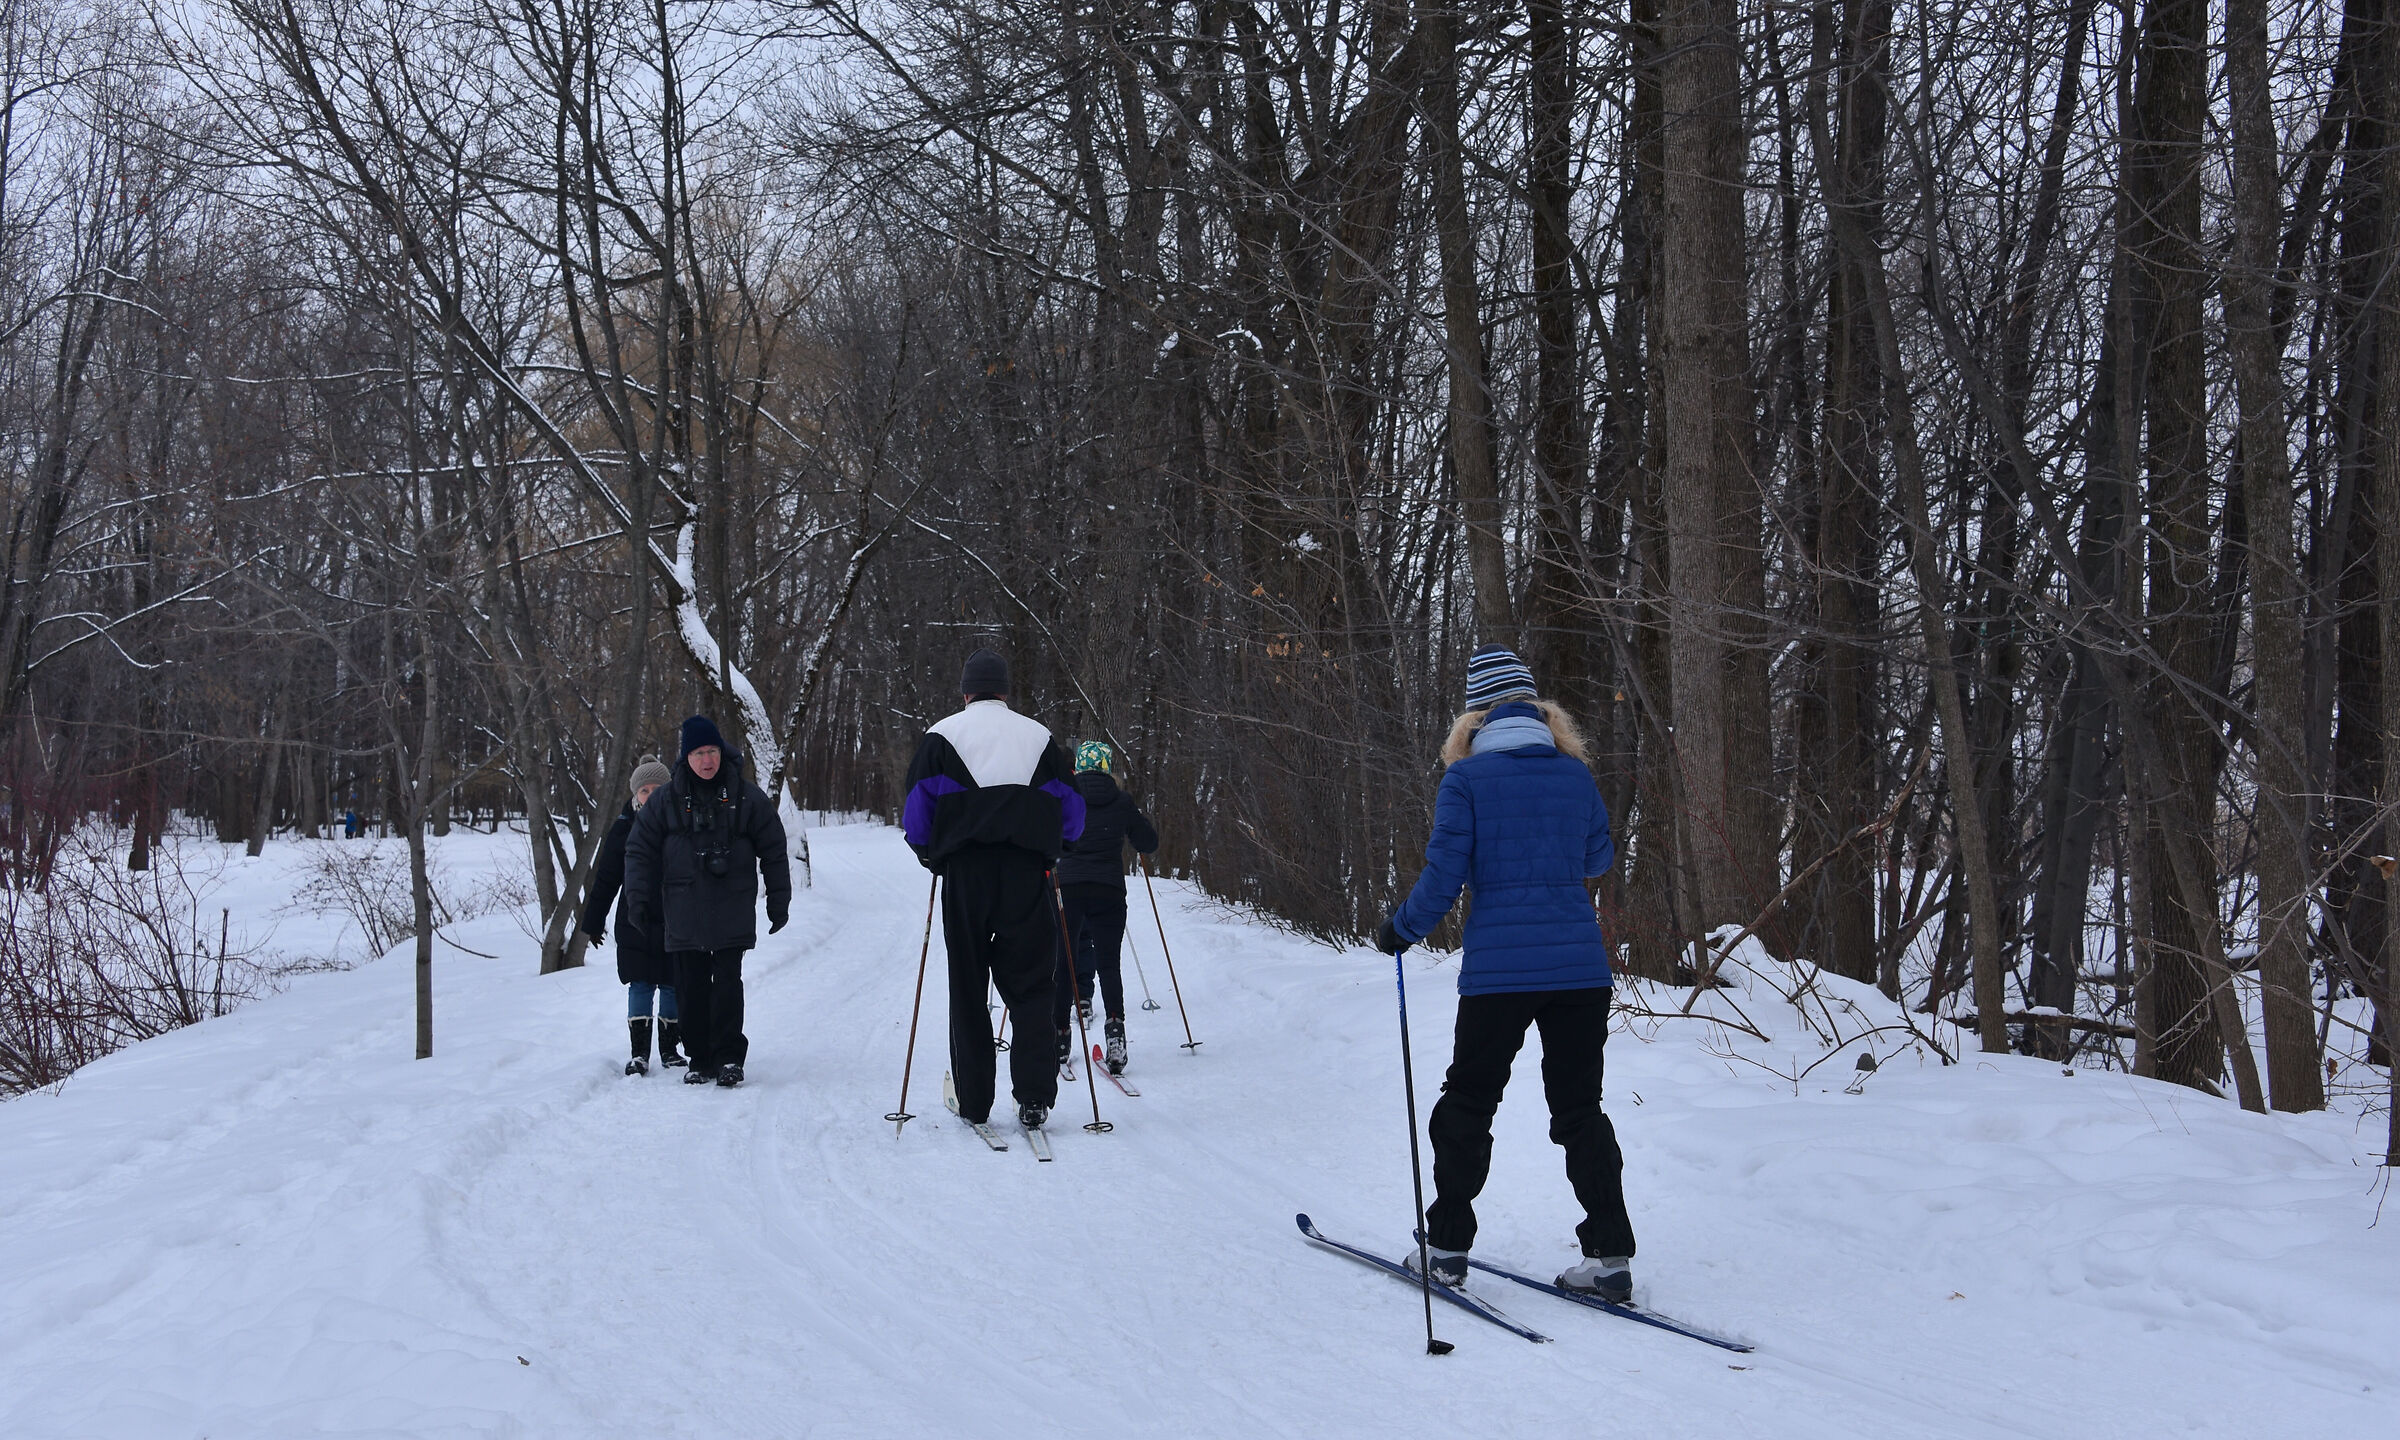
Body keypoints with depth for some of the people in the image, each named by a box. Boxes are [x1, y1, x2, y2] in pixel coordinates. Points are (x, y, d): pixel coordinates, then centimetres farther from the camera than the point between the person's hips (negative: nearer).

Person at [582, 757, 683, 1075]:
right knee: (640, 985, -1)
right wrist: (594, 921, 9)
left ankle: (669, 1047, 18)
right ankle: (639, 1052, 3)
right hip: (635, 922, 0)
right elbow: (604, 878, 8)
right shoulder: (625, 828, 2)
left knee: (672, 985, 6)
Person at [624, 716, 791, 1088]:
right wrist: (639, 897, 2)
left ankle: (729, 1058, -2)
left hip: (732, 910, -2)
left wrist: (779, 900, 8)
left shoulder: (747, 798, 3)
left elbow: (773, 851, 9)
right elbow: (640, 849, 9)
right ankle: (700, 1060, 11)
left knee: (727, 982, -7)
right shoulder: (665, 799, 5)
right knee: (690, 987, 3)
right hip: (683, 910, 2)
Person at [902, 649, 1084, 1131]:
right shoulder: (1040, 738, 10)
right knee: (1030, 984, 4)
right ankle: (1034, 1095, -7)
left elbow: (916, 816, 0)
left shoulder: (942, 736, 4)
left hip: (964, 874, -1)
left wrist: (931, 856, 17)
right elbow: (1072, 812, 11)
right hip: (1027, 875, 1)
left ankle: (973, 1100, 8)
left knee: (967, 987, 7)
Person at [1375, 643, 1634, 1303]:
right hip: (1581, 968, 3)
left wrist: (1400, 931, 8)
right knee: (1580, 1107, 10)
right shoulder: (1575, 774, 6)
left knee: (1468, 1103, 11)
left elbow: (1442, 875, -8)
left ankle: (1447, 1248, 14)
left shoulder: (1467, 779, -5)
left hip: (1497, 970, -3)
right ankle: (1611, 1257, 3)